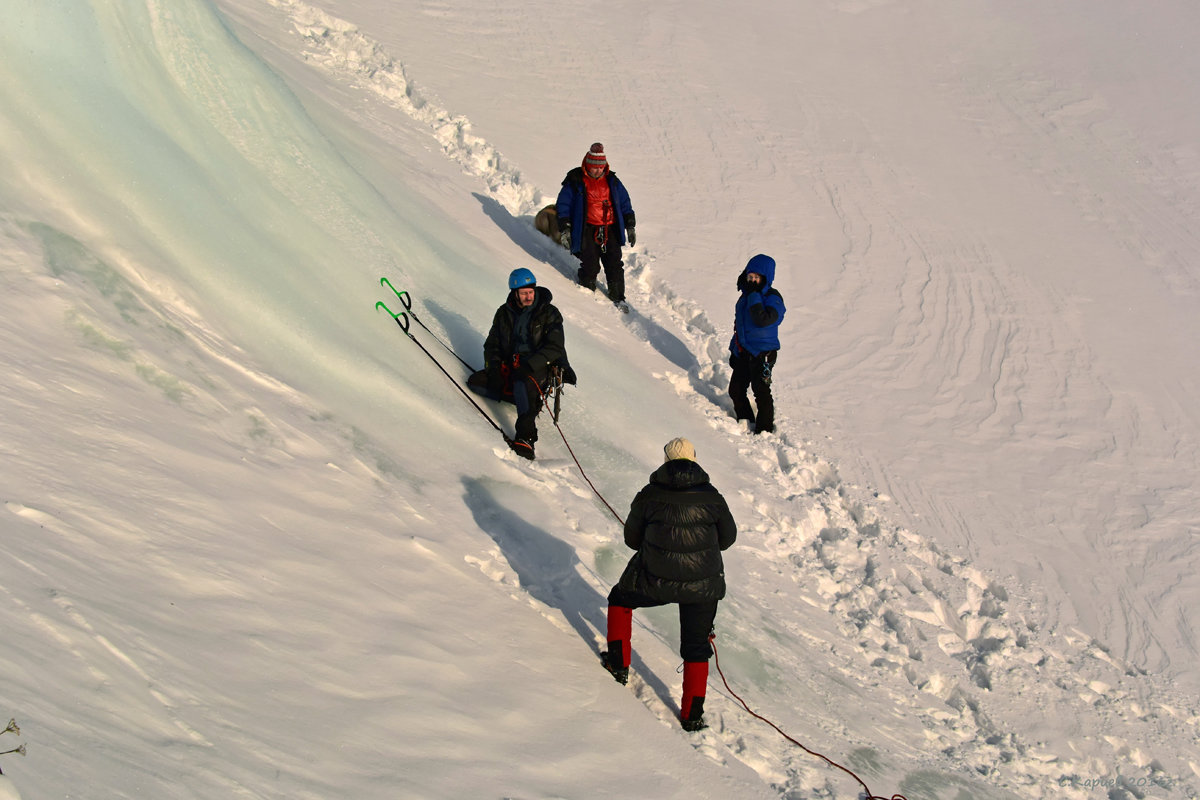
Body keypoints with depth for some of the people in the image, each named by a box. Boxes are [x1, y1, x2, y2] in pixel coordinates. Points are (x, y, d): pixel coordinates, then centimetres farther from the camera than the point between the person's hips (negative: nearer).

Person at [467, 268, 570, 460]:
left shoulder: (548, 313, -4)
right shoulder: (504, 313, 9)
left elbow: (555, 348, -11)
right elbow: (492, 344, 13)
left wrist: (530, 364, -26)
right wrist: (494, 369, -8)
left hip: (538, 367, -6)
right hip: (509, 365, 6)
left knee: (523, 382, -40)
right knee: (475, 383, -13)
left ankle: (526, 437, -52)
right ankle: (531, 400, -12)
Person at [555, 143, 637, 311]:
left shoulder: (612, 181, 10)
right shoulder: (575, 182, -1)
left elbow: (625, 204, 19)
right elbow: (563, 205, 0)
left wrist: (630, 226, 15)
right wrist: (564, 229, -9)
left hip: (610, 230, 3)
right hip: (587, 231, -3)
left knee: (615, 265, -2)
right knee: (590, 267, -11)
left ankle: (618, 299, 9)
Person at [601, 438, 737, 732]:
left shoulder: (649, 496, -5)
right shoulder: (711, 497, -2)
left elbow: (632, 538, 5)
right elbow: (727, 538, 10)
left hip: (654, 581, -1)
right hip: (703, 584, 1)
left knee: (621, 598, 30)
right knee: (696, 648, 15)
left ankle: (619, 663, 34)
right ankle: (692, 715, 15)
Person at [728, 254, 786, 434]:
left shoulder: (773, 298, -13)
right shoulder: (746, 295, 10)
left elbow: (763, 320, -31)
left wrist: (754, 295, -26)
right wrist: (734, 350, 22)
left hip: (762, 354, -8)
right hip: (743, 352, 8)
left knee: (761, 393, -3)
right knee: (736, 391, 12)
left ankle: (764, 430, 9)